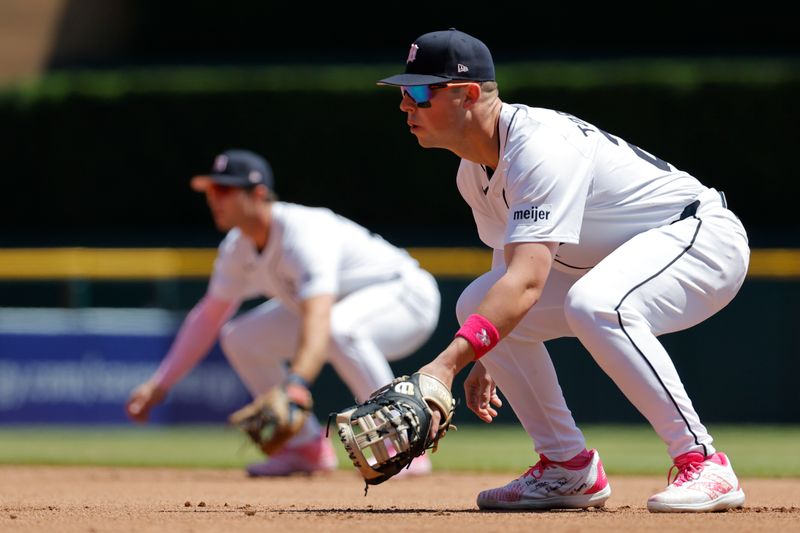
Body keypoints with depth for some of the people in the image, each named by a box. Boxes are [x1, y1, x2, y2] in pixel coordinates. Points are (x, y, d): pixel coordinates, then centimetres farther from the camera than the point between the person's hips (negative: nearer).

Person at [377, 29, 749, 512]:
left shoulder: (541, 146, -29)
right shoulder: (475, 172, 1)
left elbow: (527, 283, -39)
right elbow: (514, 266, 17)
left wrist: (447, 363, -47)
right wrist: (485, 358, 12)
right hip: (610, 263, 10)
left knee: (594, 305, -38)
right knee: (479, 304, -3)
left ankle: (703, 464, -28)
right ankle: (569, 469, 4)